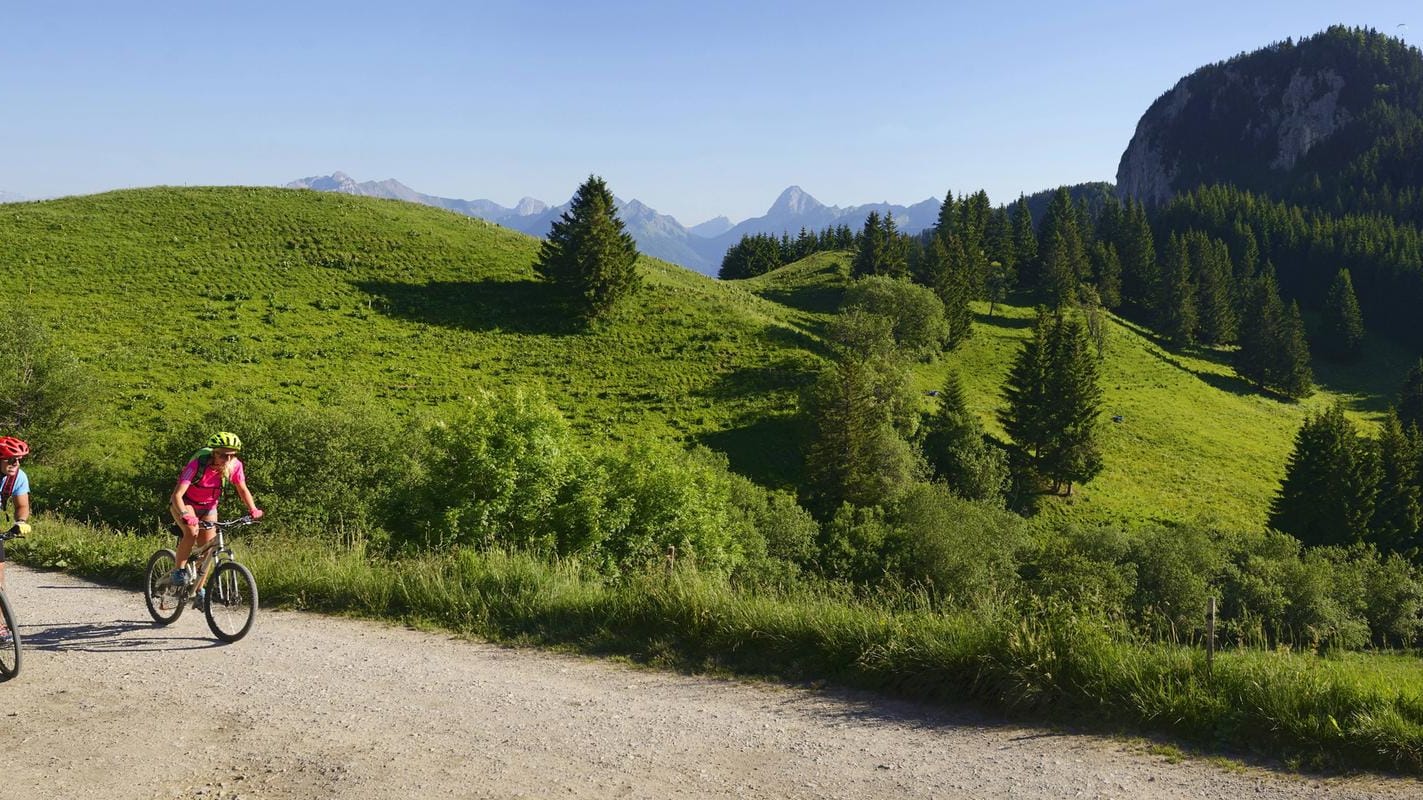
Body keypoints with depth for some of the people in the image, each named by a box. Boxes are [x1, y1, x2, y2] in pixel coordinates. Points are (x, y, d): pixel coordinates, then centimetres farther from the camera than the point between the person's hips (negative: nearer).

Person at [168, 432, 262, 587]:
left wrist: (253, 509, -23)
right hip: (185, 503, -4)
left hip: (208, 506, 4)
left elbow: (242, 489, -7)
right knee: (192, 532, -32)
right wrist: (185, 516, -54)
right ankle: (179, 570, -13)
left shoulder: (235, 465, -23)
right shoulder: (198, 464, -34)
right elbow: (177, 495, -37)